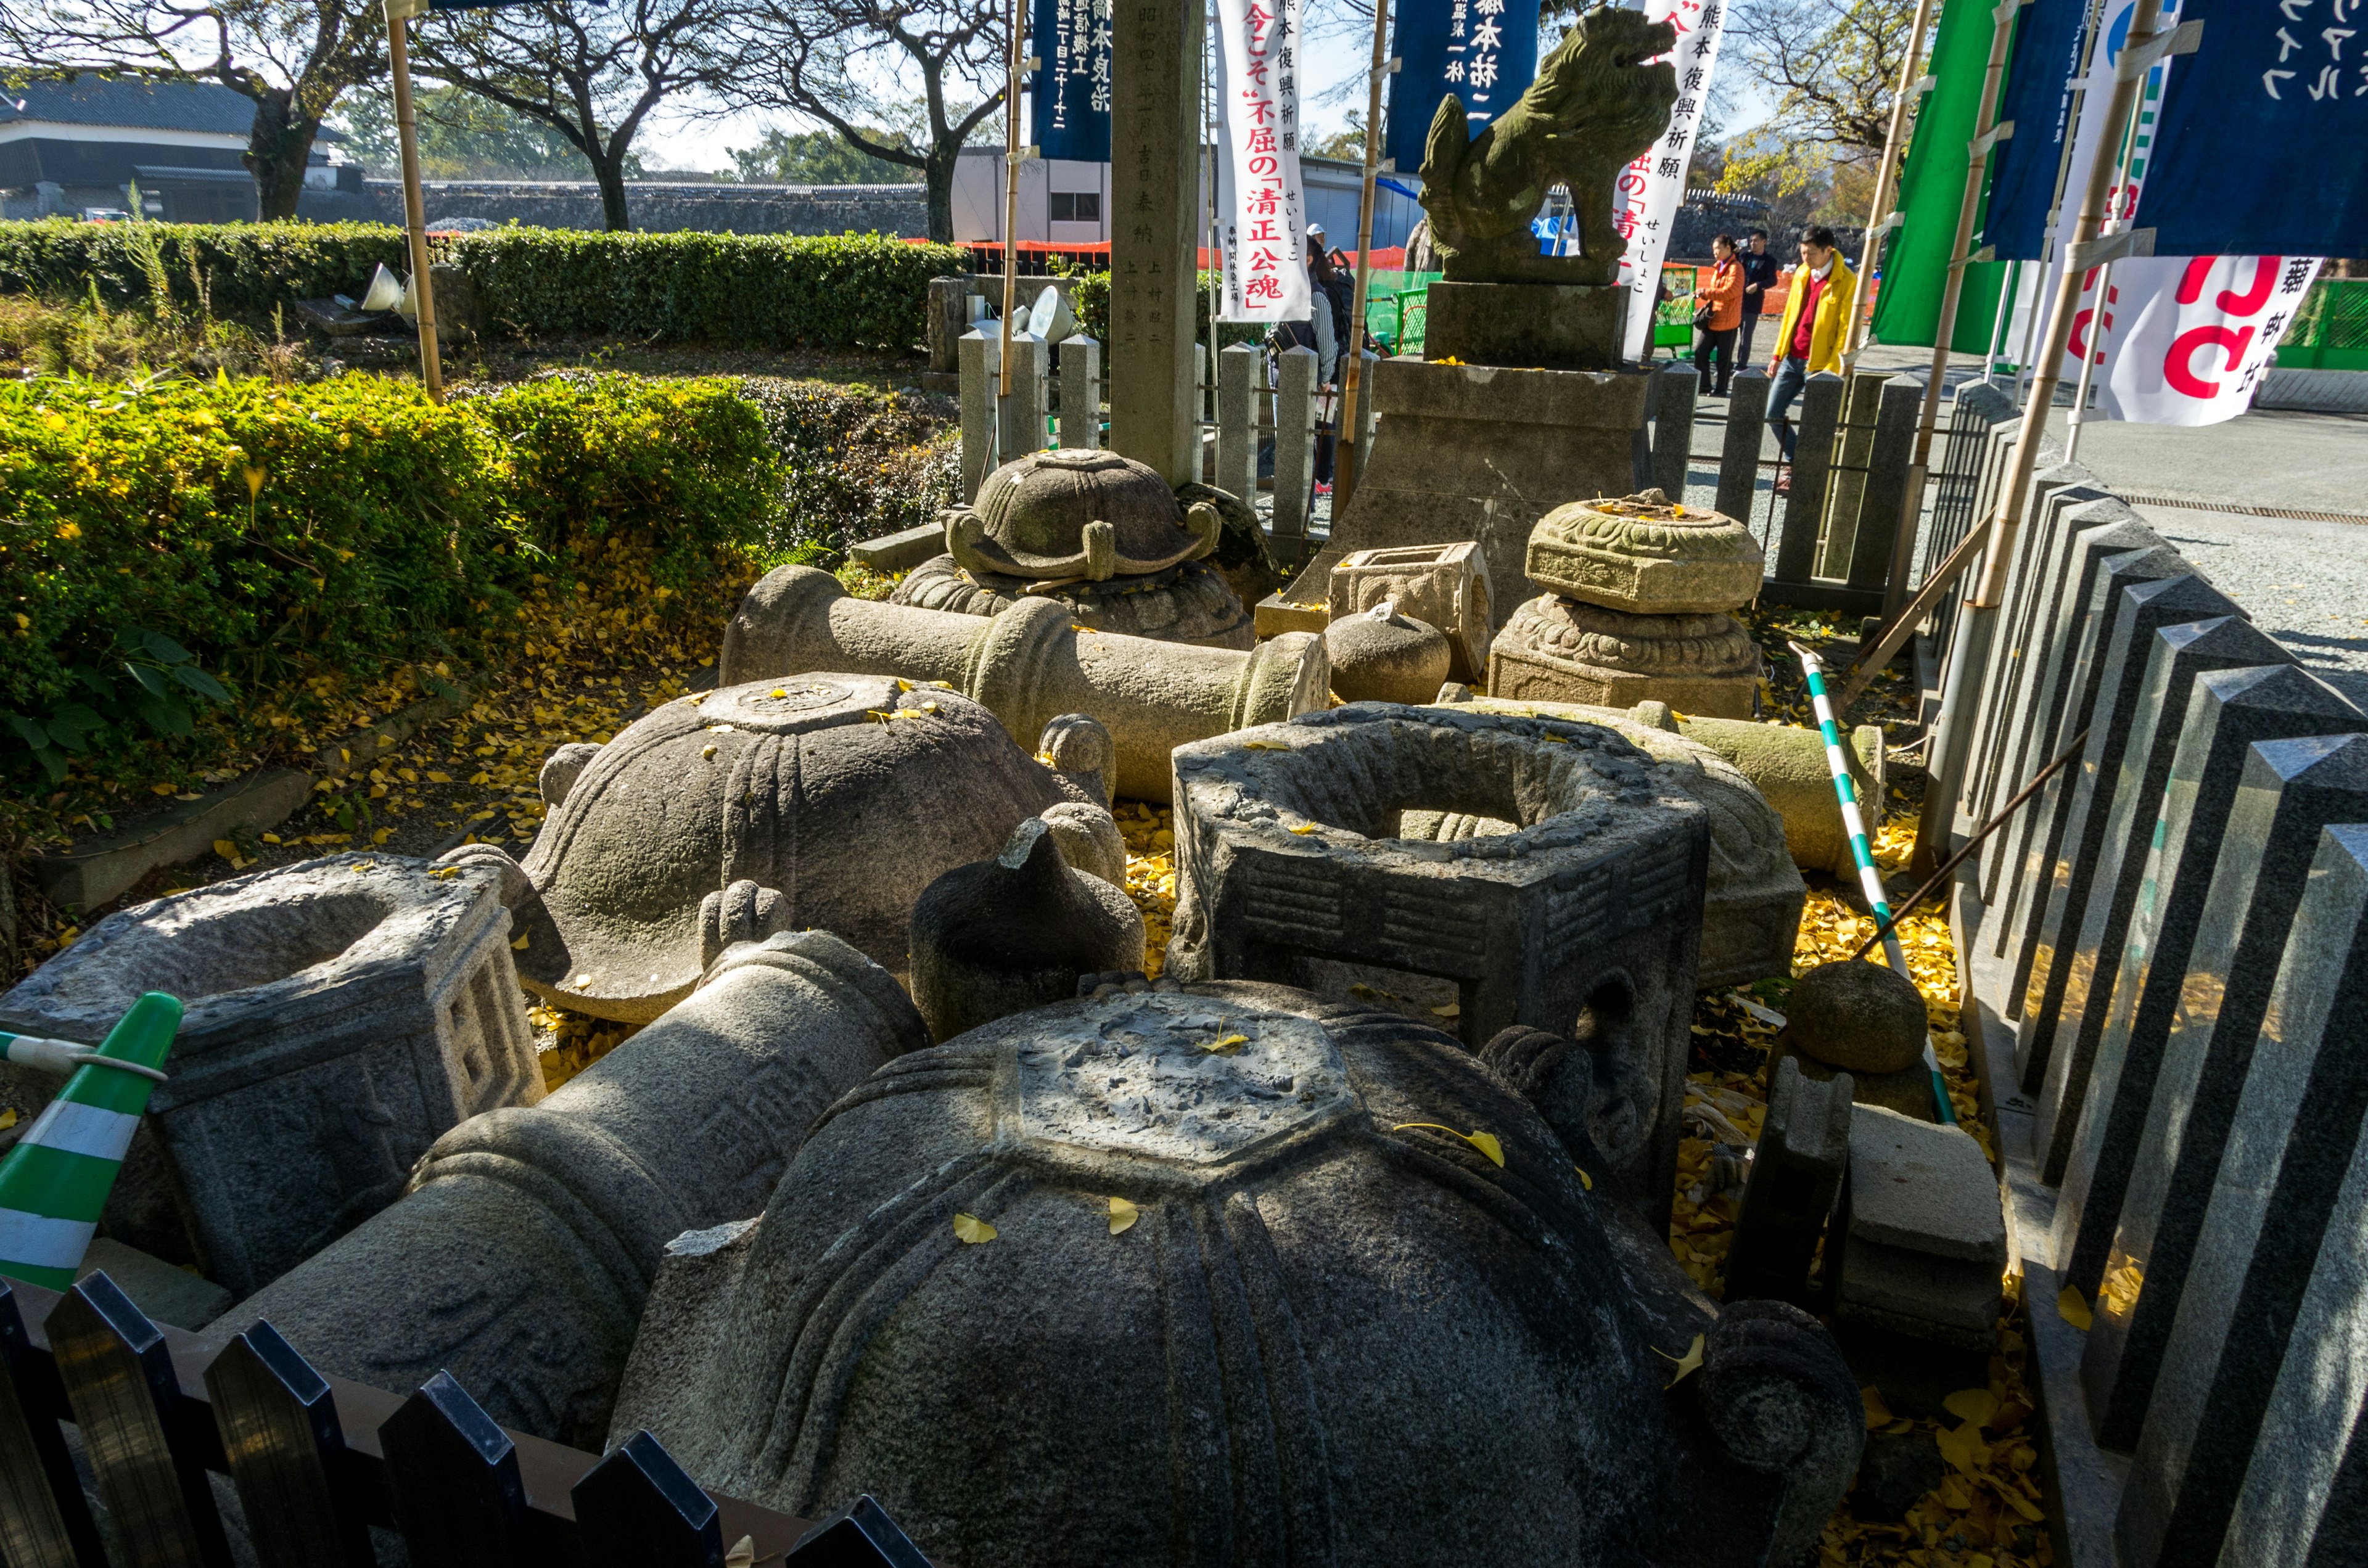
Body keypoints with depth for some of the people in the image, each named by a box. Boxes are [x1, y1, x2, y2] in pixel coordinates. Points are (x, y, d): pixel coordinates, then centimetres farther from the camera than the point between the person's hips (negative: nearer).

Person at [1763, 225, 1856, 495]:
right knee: (1773, 413, 7)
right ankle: (1793, 461, 25)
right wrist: (1778, 353, 12)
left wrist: (1831, 369, -16)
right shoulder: (1802, 274, 9)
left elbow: (1846, 329, -11)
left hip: (1819, 363, -7)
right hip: (1792, 359, 7)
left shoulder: (1846, 281, -10)